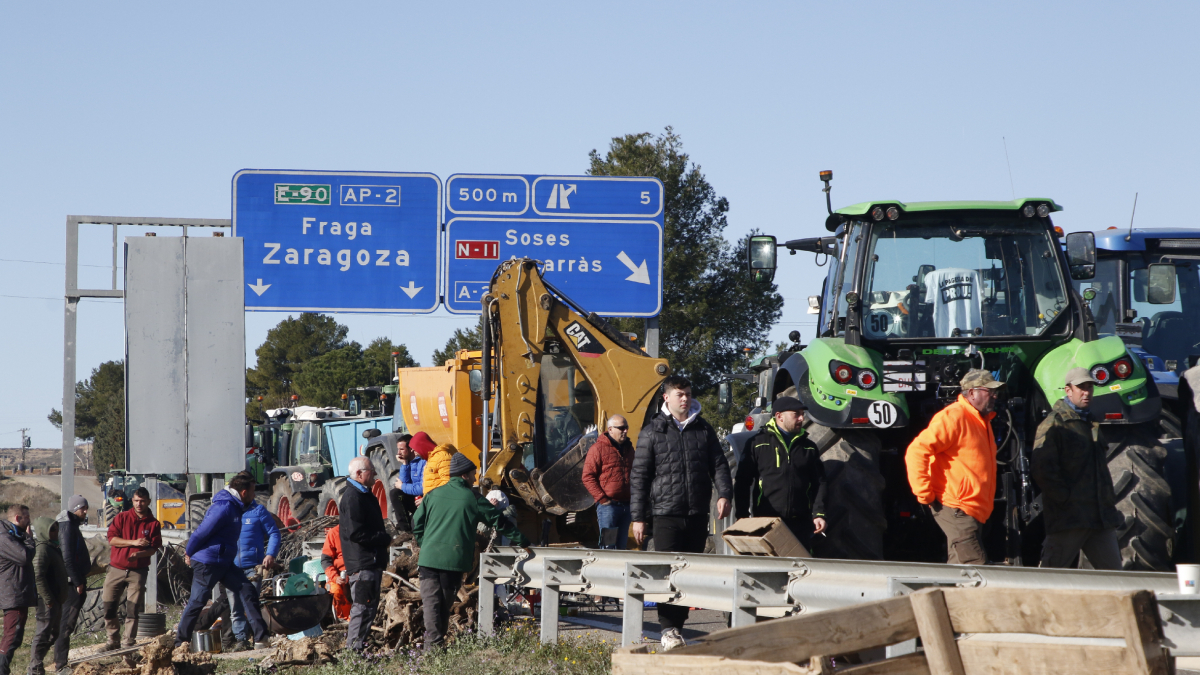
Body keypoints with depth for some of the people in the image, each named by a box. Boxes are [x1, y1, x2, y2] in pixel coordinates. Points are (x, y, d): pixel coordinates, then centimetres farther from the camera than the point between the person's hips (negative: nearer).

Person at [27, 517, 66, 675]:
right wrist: (48, 599, -24)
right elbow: (38, 577, -24)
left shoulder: (53, 548, 15)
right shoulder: (42, 550, -18)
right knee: (43, 634, -6)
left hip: (55, 600, 11)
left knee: (53, 634, 17)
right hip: (48, 602, -11)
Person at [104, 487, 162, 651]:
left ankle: (129, 641, 5)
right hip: (116, 569, 1)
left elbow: (154, 548, -1)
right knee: (109, 607, 0)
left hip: (138, 571, -1)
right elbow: (112, 539, -4)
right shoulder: (122, 518, 5)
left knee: (133, 610, -2)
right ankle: (113, 640, 12)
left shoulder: (153, 524, 5)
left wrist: (139, 554, -20)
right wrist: (133, 542, -14)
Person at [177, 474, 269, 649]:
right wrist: (189, 554, -5)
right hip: (207, 562, -9)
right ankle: (181, 641, 10)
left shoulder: (234, 506, 13)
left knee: (245, 591, 1)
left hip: (224, 562, 9)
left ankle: (261, 635, -2)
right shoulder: (224, 508, -20)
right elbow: (202, 532, -18)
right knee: (197, 601, -1)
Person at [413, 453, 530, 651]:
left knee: (431, 601, -1)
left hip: (429, 557, 1)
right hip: (454, 559, -1)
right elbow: (500, 522, 7)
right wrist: (522, 542, 15)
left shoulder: (434, 494, 8)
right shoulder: (473, 498, 2)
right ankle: (438, 643, 12)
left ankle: (433, 644, -10)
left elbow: (417, 523, 9)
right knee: (445, 603, 10)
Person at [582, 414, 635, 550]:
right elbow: (588, 477, -9)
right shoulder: (598, 448, -4)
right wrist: (602, 498, -13)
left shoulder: (629, 449, 16)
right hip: (608, 504, -6)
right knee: (608, 545, -9)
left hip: (626, 505, 6)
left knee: (622, 546, 9)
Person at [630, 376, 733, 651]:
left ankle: (678, 624, 13)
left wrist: (724, 494, -7)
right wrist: (638, 517, -1)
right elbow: (639, 476, 3)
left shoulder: (703, 429, 12)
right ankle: (668, 631, -6)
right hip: (667, 513, -3)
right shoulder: (652, 432, 3)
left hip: (698, 514, 3)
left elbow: (718, 464, 12)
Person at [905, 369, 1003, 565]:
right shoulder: (952, 418, -14)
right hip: (955, 509, -10)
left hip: (974, 511, 10)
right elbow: (916, 452, -21)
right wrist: (925, 495, -19)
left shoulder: (982, 420, 18)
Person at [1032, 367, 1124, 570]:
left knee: (1113, 569, 5)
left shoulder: (1094, 423, 22)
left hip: (1101, 517, 7)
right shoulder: (1053, 424, -4)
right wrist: (1065, 499, -16)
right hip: (1068, 516, -7)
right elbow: (1042, 470, -14)